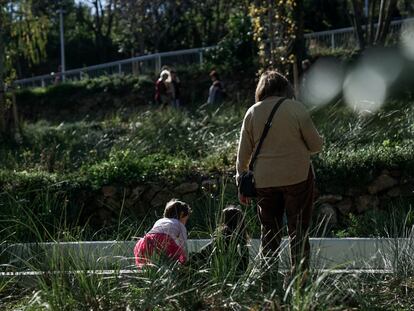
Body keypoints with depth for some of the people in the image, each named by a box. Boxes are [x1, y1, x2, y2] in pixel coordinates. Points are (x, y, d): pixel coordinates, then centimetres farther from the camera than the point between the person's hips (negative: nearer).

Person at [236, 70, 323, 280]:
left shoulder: (252, 113, 1)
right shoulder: (296, 108, -7)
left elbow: (243, 153, 4)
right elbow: (316, 145, -3)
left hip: (264, 181, 3)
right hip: (297, 177, -3)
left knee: (269, 231, 13)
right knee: (298, 230, 5)